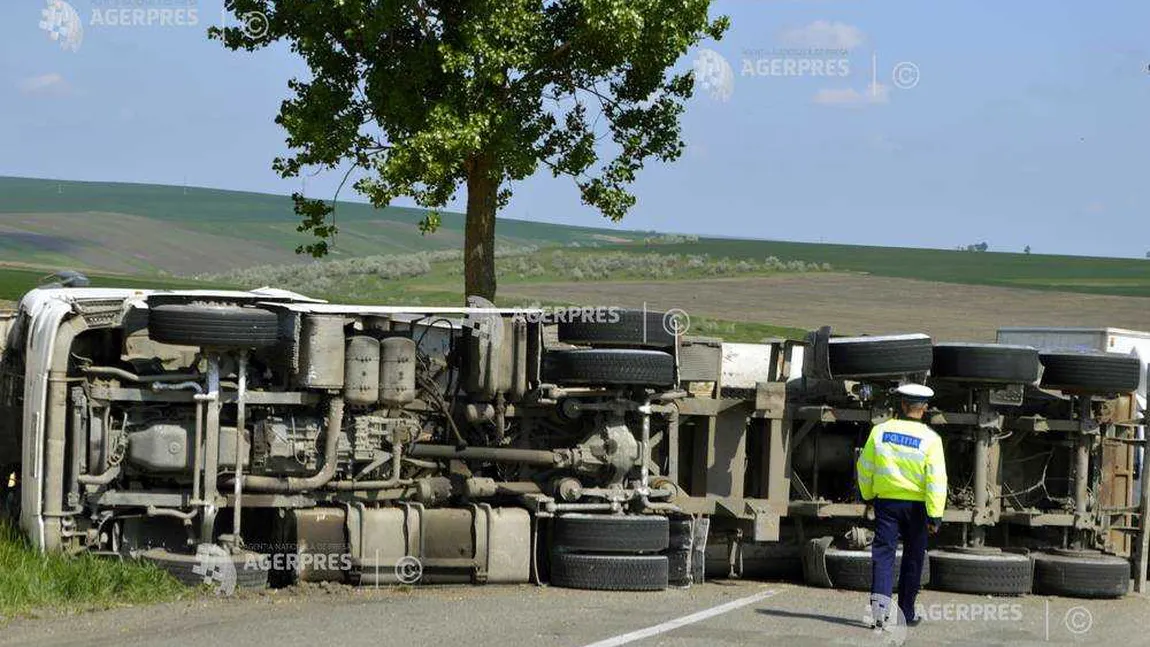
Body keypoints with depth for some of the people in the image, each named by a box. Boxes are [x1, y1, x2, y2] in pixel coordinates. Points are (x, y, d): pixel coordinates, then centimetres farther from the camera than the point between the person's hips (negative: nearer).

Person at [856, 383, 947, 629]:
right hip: (916, 505, -1)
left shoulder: (880, 431, -1)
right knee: (913, 559, 11)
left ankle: (879, 600, -20)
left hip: (886, 501, 1)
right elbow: (936, 478, -14)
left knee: (883, 552, 1)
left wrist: (868, 496, 23)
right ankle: (906, 613, 18)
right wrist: (935, 514, -13)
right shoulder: (930, 439, -9)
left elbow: (864, 467, 7)